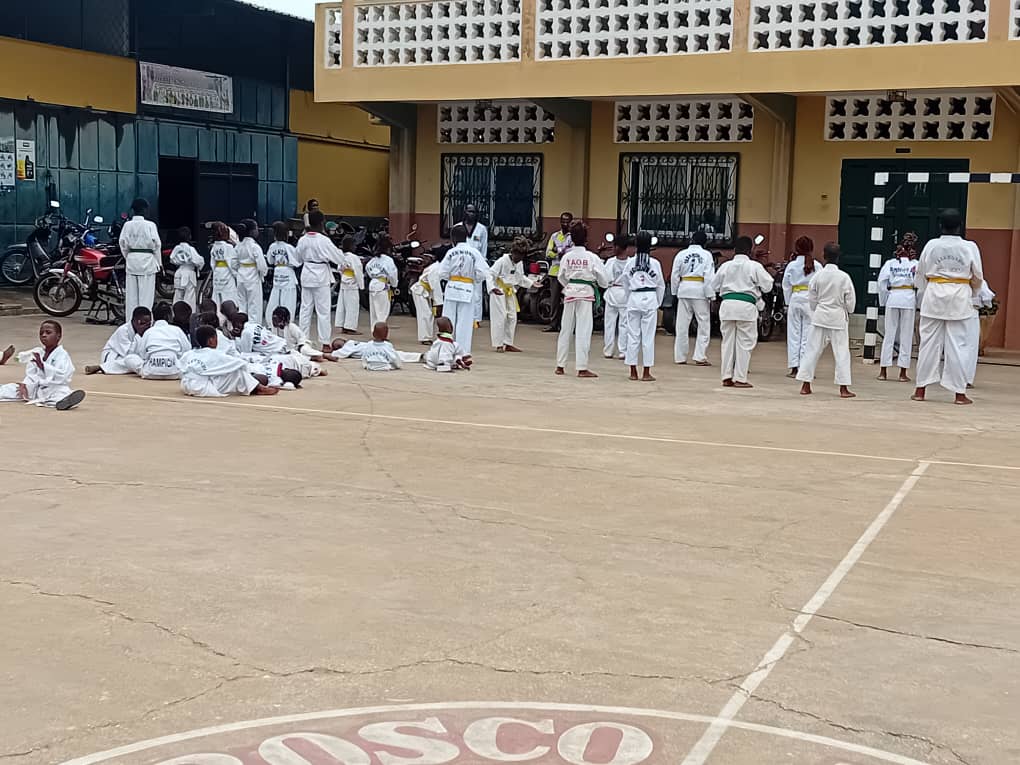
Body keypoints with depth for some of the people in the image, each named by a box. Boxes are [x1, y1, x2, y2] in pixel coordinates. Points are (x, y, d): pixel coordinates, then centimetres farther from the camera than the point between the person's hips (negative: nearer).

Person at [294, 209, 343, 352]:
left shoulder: (302, 240, 0)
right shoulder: (324, 240, -15)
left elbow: (297, 260, 11)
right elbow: (338, 258, -9)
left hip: (306, 276, 5)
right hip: (321, 276, -5)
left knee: (305, 309, 11)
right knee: (323, 311, 0)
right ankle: (325, 343, 1)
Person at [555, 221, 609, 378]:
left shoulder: (566, 256, -1)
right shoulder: (592, 257, -10)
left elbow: (561, 277, 9)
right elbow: (602, 278, -5)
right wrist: (605, 284, 18)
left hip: (570, 293, 4)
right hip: (586, 294, -4)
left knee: (566, 328, 12)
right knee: (583, 330, -2)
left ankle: (560, 365, 17)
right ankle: (582, 368, -3)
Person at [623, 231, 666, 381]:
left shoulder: (630, 262, 0)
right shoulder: (655, 263, -3)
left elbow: (626, 284, 8)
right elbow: (661, 285, 4)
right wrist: (658, 303, 15)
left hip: (633, 299, 2)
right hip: (650, 299, -2)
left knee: (633, 335, 7)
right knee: (648, 336, 2)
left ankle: (633, 372, 10)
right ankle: (646, 373, 3)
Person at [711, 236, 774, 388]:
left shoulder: (725, 266, 6)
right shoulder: (755, 266, -4)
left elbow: (714, 286, 13)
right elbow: (767, 285, 1)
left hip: (727, 305, 3)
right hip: (746, 306, -3)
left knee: (728, 341, 12)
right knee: (744, 343, 4)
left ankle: (727, 377, 14)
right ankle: (740, 378, 4)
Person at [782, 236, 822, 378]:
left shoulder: (791, 265, -2)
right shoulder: (816, 266, -4)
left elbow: (786, 285, 4)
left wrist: (787, 303, 14)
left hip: (795, 299, 1)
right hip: (810, 301, -1)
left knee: (793, 334, 8)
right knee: (808, 334, 4)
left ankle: (794, 368, 8)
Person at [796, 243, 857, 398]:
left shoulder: (817, 275, -6)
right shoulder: (844, 277, -12)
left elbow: (812, 298, 2)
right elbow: (850, 299, -6)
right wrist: (848, 311, 14)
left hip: (820, 316, 2)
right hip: (838, 317, -2)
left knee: (813, 349, 8)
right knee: (841, 351, 5)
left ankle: (805, 385, 9)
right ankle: (843, 388, 4)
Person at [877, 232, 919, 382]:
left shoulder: (890, 263, 3)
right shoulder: (916, 264, -2)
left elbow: (882, 282, -2)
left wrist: (883, 301, 8)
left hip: (892, 298, 2)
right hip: (909, 299, -2)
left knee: (889, 333, 9)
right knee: (906, 335, 5)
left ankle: (883, 371, 10)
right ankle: (903, 373, 7)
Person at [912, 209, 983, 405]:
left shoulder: (931, 245, -3)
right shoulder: (969, 248, -6)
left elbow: (920, 275, 6)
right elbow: (977, 278, 3)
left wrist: (922, 298, 21)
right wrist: (972, 293, 23)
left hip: (934, 296, 1)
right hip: (960, 300, -1)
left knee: (929, 342, 8)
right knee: (957, 345, 3)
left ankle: (920, 390, 12)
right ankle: (959, 393, 6)